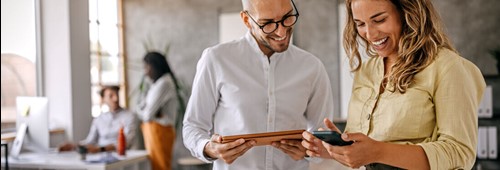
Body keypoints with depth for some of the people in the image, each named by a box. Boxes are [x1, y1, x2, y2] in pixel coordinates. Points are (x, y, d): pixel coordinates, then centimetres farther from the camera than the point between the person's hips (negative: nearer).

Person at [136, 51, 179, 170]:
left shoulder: (164, 83, -15)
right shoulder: (157, 83, 15)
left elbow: (148, 114, -16)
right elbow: (140, 109, 12)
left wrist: (144, 111, 4)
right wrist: (145, 110, -8)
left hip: (159, 130, -9)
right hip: (153, 130, 9)